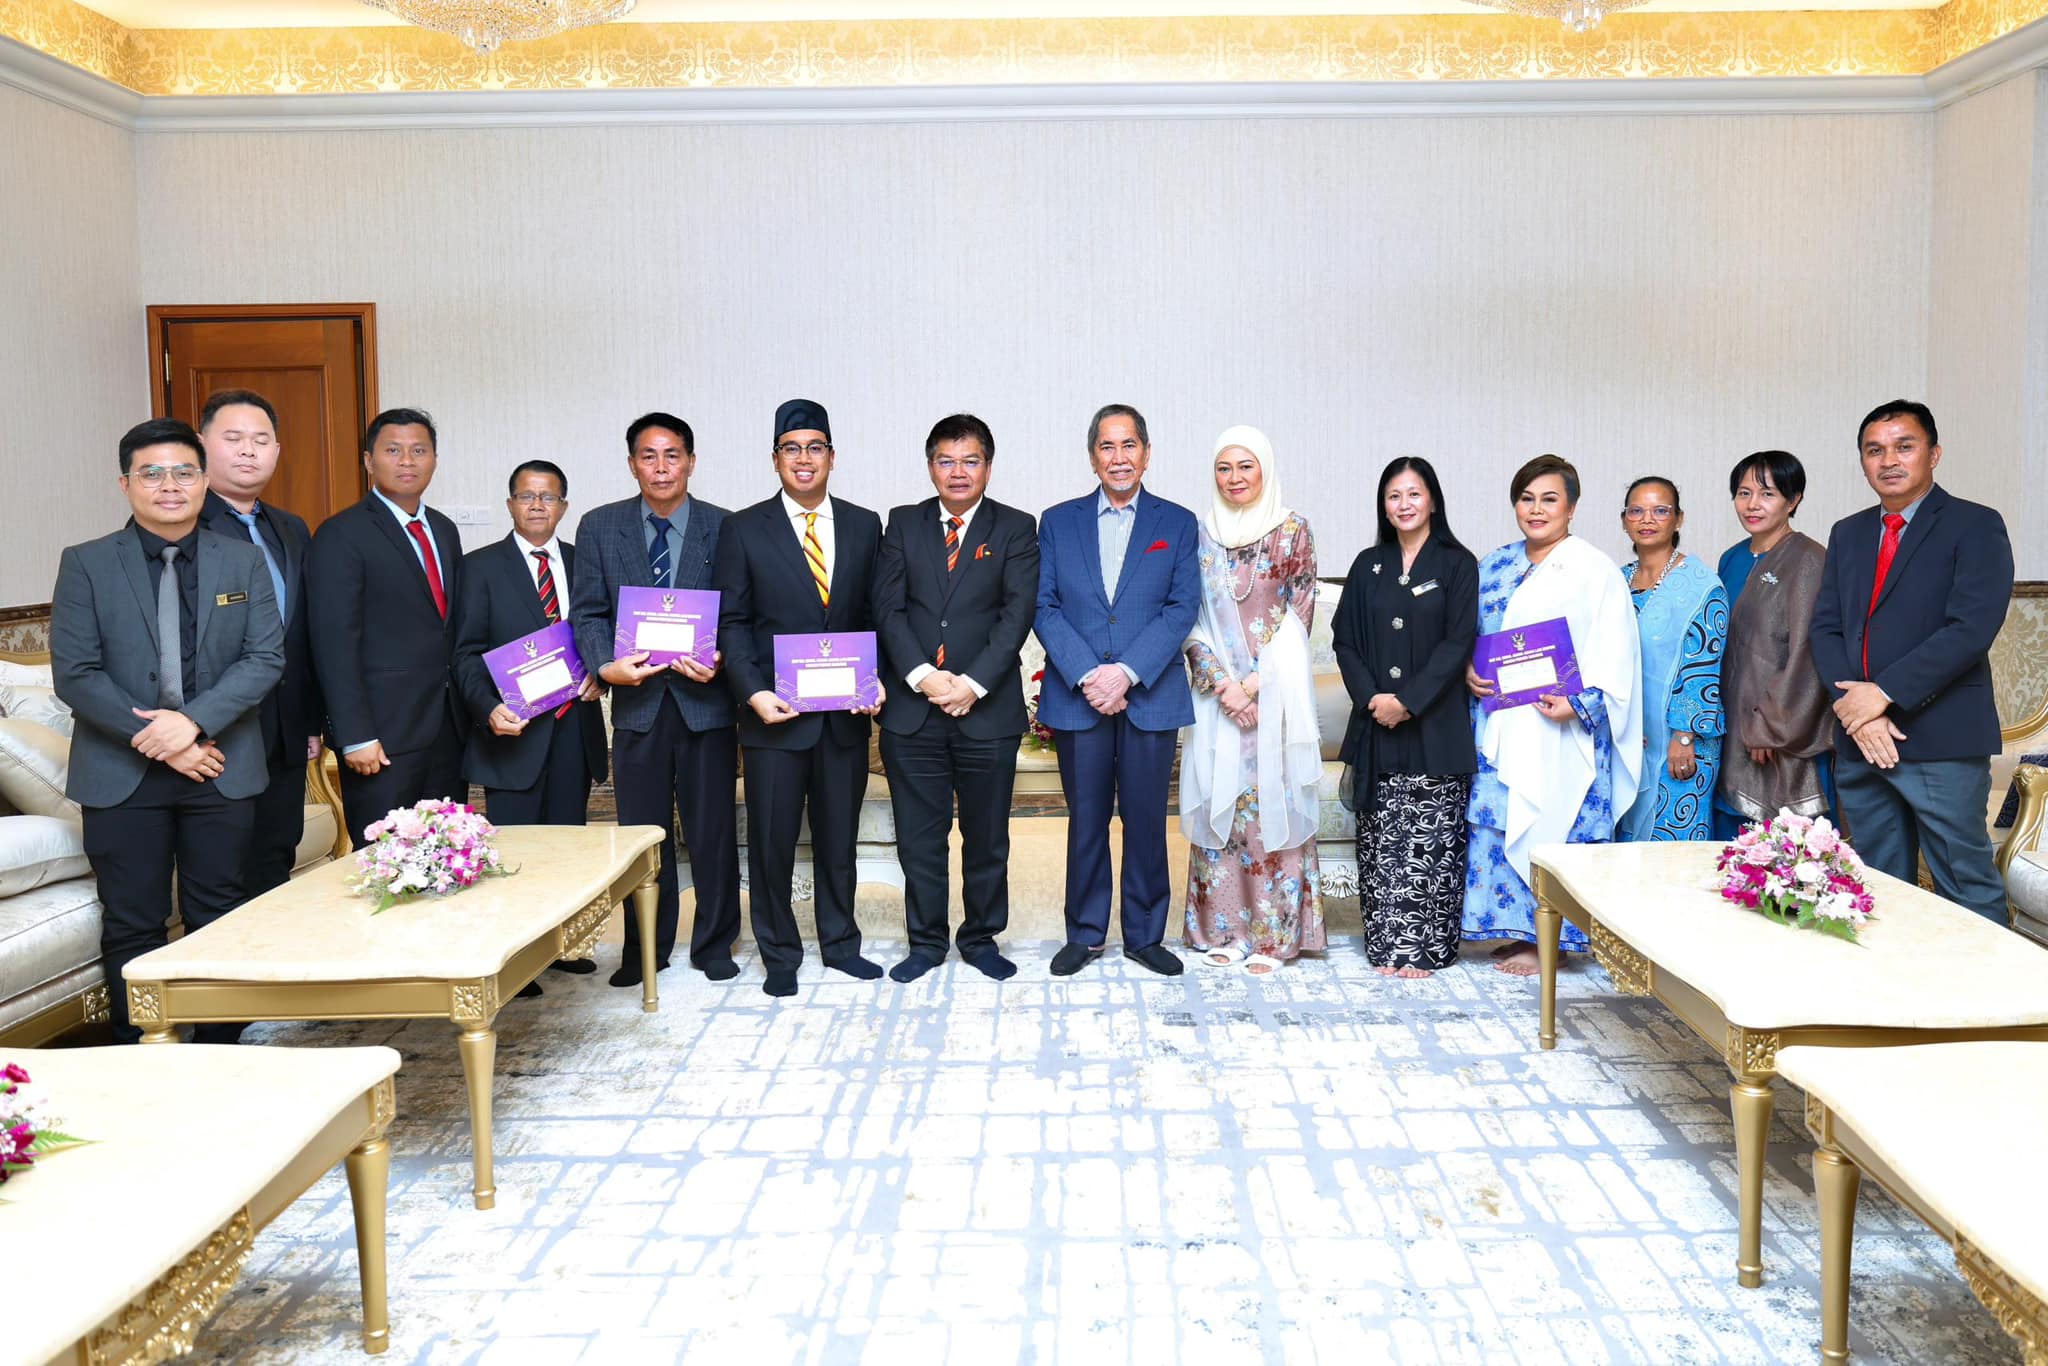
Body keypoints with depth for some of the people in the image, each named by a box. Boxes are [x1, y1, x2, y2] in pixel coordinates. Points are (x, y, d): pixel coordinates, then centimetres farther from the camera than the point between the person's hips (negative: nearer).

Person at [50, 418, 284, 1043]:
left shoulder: (244, 560, 5)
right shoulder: (85, 564, 1)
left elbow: (266, 656, -3)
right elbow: (74, 674, -6)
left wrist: (194, 721, -17)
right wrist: (155, 741, -14)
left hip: (222, 768, 1)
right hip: (121, 774, -1)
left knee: (219, 919, 9)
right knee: (132, 927, 6)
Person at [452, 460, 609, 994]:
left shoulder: (583, 563, 12)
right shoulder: (481, 566, 2)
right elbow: (468, 651, -4)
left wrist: (599, 675, -5)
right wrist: (489, 707, -19)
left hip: (574, 725, 4)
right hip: (514, 728, -4)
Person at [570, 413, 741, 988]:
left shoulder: (724, 528, 1)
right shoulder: (600, 527, 5)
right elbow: (588, 611, 4)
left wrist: (719, 660, -17)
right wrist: (605, 664, -14)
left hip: (706, 698, -1)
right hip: (636, 698, 1)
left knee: (713, 829, 6)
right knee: (642, 832, 9)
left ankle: (714, 945, 21)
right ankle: (646, 950, 22)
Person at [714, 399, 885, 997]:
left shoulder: (864, 526, 8)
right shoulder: (744, 529, 1)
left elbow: (874, 615, 10)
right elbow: (731, 621, -1)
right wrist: (753, 692, -13)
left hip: (846, 713, 2)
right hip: (775, 713, -2)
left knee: (839, 835, 12)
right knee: (772, 839, 4)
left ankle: (840, 943, 27)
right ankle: (779, 954, 19)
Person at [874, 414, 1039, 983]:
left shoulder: (1015, 529, 3)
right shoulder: (904, 525, 8)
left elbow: (1018, 612, -7)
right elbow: (887, 608, 0)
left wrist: (973, 683, -16)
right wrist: (923, 676, -14)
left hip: (988, 710, -1)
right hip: (912, 709, 1)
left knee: (987, 836, 9)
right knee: (919, 837, 8)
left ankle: (981, 939, 25)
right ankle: (925, 942, 22)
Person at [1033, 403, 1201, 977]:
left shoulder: (1178, 523, 6)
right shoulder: (1058, 521, 8)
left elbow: (1183, 607, -2)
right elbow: (1044, 607, 1)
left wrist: (1126, 672, -14)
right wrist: (1087, 676, -12)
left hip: (1151, 696, 0)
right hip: (1076, 696, 0)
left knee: (1147, 820, 6)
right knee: (1086, 821, 7)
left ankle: (1145, 935, 20)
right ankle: (1084, 935, 19)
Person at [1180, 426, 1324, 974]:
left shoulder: (1292, 530, -1)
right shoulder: (1200, 533, 7)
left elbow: (1298, 617, -3)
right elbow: (1191, 618, 4)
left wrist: (1255, 683, -10)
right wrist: (1223, 685, -9)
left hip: (1275, 691, -3)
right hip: (1217, 691, 3)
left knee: (1270, 800, -1)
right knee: (1218, 801, 5)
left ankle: (1272, 933, 8)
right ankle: (1222, 928, 15)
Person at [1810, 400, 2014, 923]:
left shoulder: (1975, 526, -2)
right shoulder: (1848, 534, 15)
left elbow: (1971, 628, -14)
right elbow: (1826, 628, 8)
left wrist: (1884, 693, -16)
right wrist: (1857, 712, -7)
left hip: (1943, 742, -5)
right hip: (1860, 742, 5)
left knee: (1967, 890, -1)